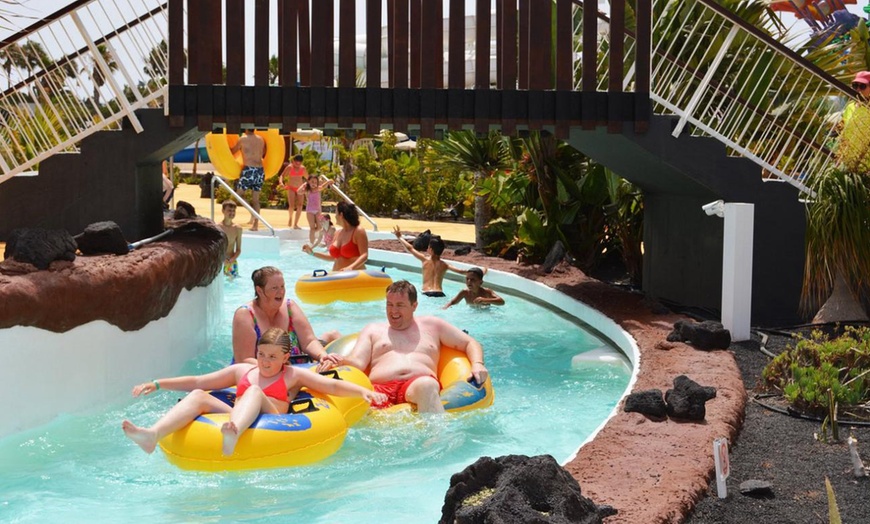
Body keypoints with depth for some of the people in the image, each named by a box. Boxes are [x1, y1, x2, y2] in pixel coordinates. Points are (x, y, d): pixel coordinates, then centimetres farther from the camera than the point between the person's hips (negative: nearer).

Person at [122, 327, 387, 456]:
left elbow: (332, 386, 7)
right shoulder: (242, 371, 27)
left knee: (254, 392, -32)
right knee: (198, 396, -17)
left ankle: (233, 434, -68)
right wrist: (157, 384, 20)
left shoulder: (294, 375, 18)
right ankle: (153, 435, -45)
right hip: (235, 419, 4)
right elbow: (197, 382, 26)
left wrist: (364, 391, -10)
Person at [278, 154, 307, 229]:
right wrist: (281, 182, -30)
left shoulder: (302, 168, 7)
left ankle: (295, 224, -1)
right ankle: (291, 218, 18)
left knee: (299, 206, -8)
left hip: (299, 189, 4)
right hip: (291, 188, -4)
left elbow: (307, 177, 21)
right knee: (291, 206, -15)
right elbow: (282, 175, -12)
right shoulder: (290, 167, -5)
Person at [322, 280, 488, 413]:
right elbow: (357, 362, 15)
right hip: (380, 389, 1)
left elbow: (470, 344, 31)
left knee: (426, 385, -41)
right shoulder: (373, 330, 30)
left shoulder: (432, 325, 31)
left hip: (418, 386, -1)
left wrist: (477, 364, 7)